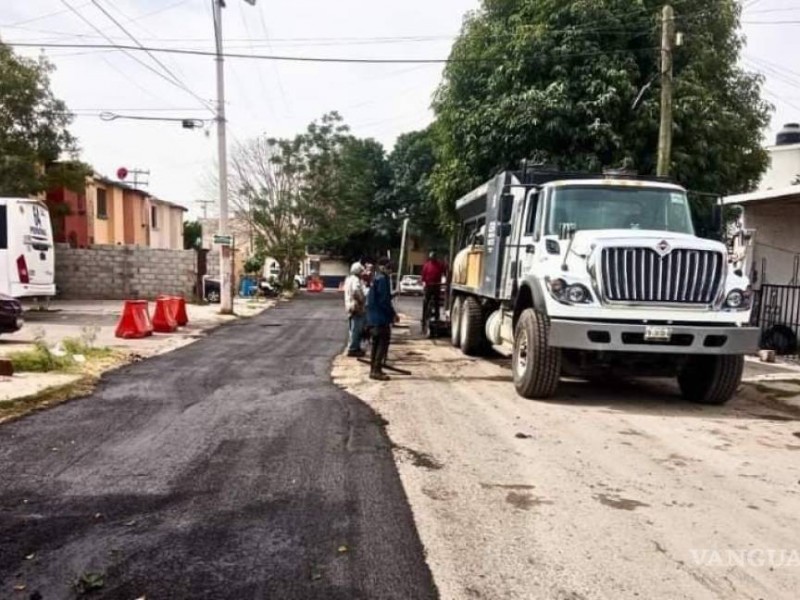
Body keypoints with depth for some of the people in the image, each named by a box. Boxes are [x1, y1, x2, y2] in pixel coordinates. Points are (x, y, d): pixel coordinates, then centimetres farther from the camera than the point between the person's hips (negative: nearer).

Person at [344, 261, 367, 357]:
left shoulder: (349, 279, 17)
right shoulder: (355, 280, -16)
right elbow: (356, 291, -31)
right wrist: (361, 299, -18)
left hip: (351, 307, 11)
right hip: (357, 307, -11)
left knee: (355, 329, 17)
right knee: (356, 329, -6)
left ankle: (355, 347, 25)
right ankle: (353, 349, -3)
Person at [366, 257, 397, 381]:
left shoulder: (376, 278, 16)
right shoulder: (382, 279, -15)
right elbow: (384, 300, -19)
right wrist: (393, 314, -12)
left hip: (374, 316, 10)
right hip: (380, 317, -10)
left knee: (377, 343, 15)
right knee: (383, 342, -6)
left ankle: (374, 369, 20)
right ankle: (376, 370, -7)